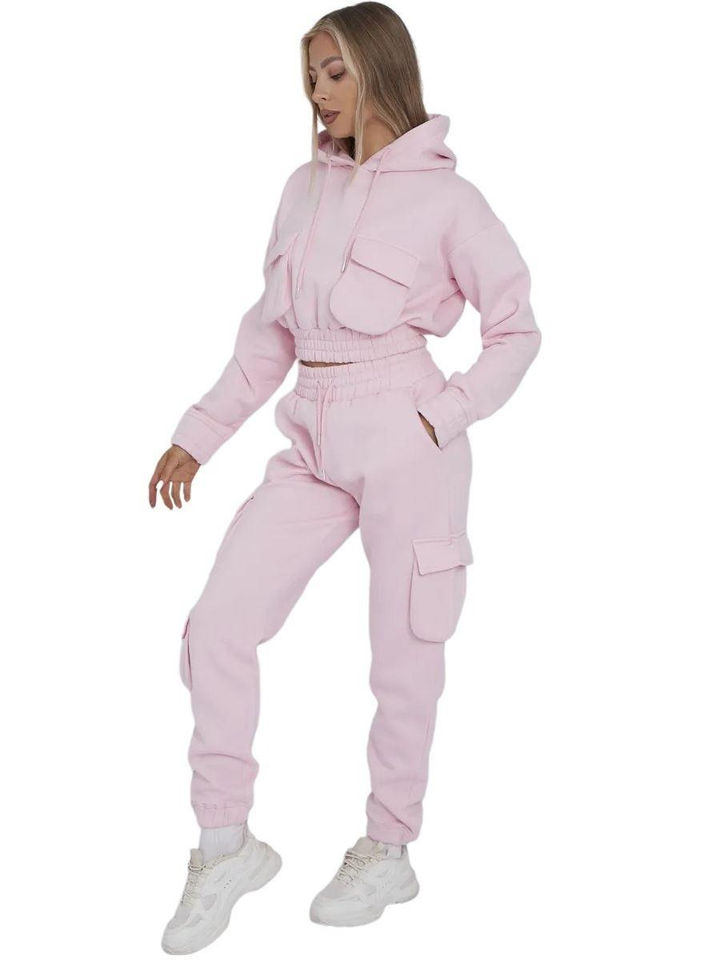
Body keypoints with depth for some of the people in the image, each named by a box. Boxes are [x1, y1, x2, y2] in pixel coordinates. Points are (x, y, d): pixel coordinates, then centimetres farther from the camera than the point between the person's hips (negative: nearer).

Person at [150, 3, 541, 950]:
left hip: (404, 439, -5)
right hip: (312, 440, 5)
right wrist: (199, 434, 11)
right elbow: (269, 333, 14)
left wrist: (449, 412, -10)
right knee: (218, 625, -3)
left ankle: (391, 851, 25)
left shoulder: (445, 196, -3)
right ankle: (227, 844, 13)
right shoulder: (305, 188, 12)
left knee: (403, 651, 5)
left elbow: (516, 328, 2)